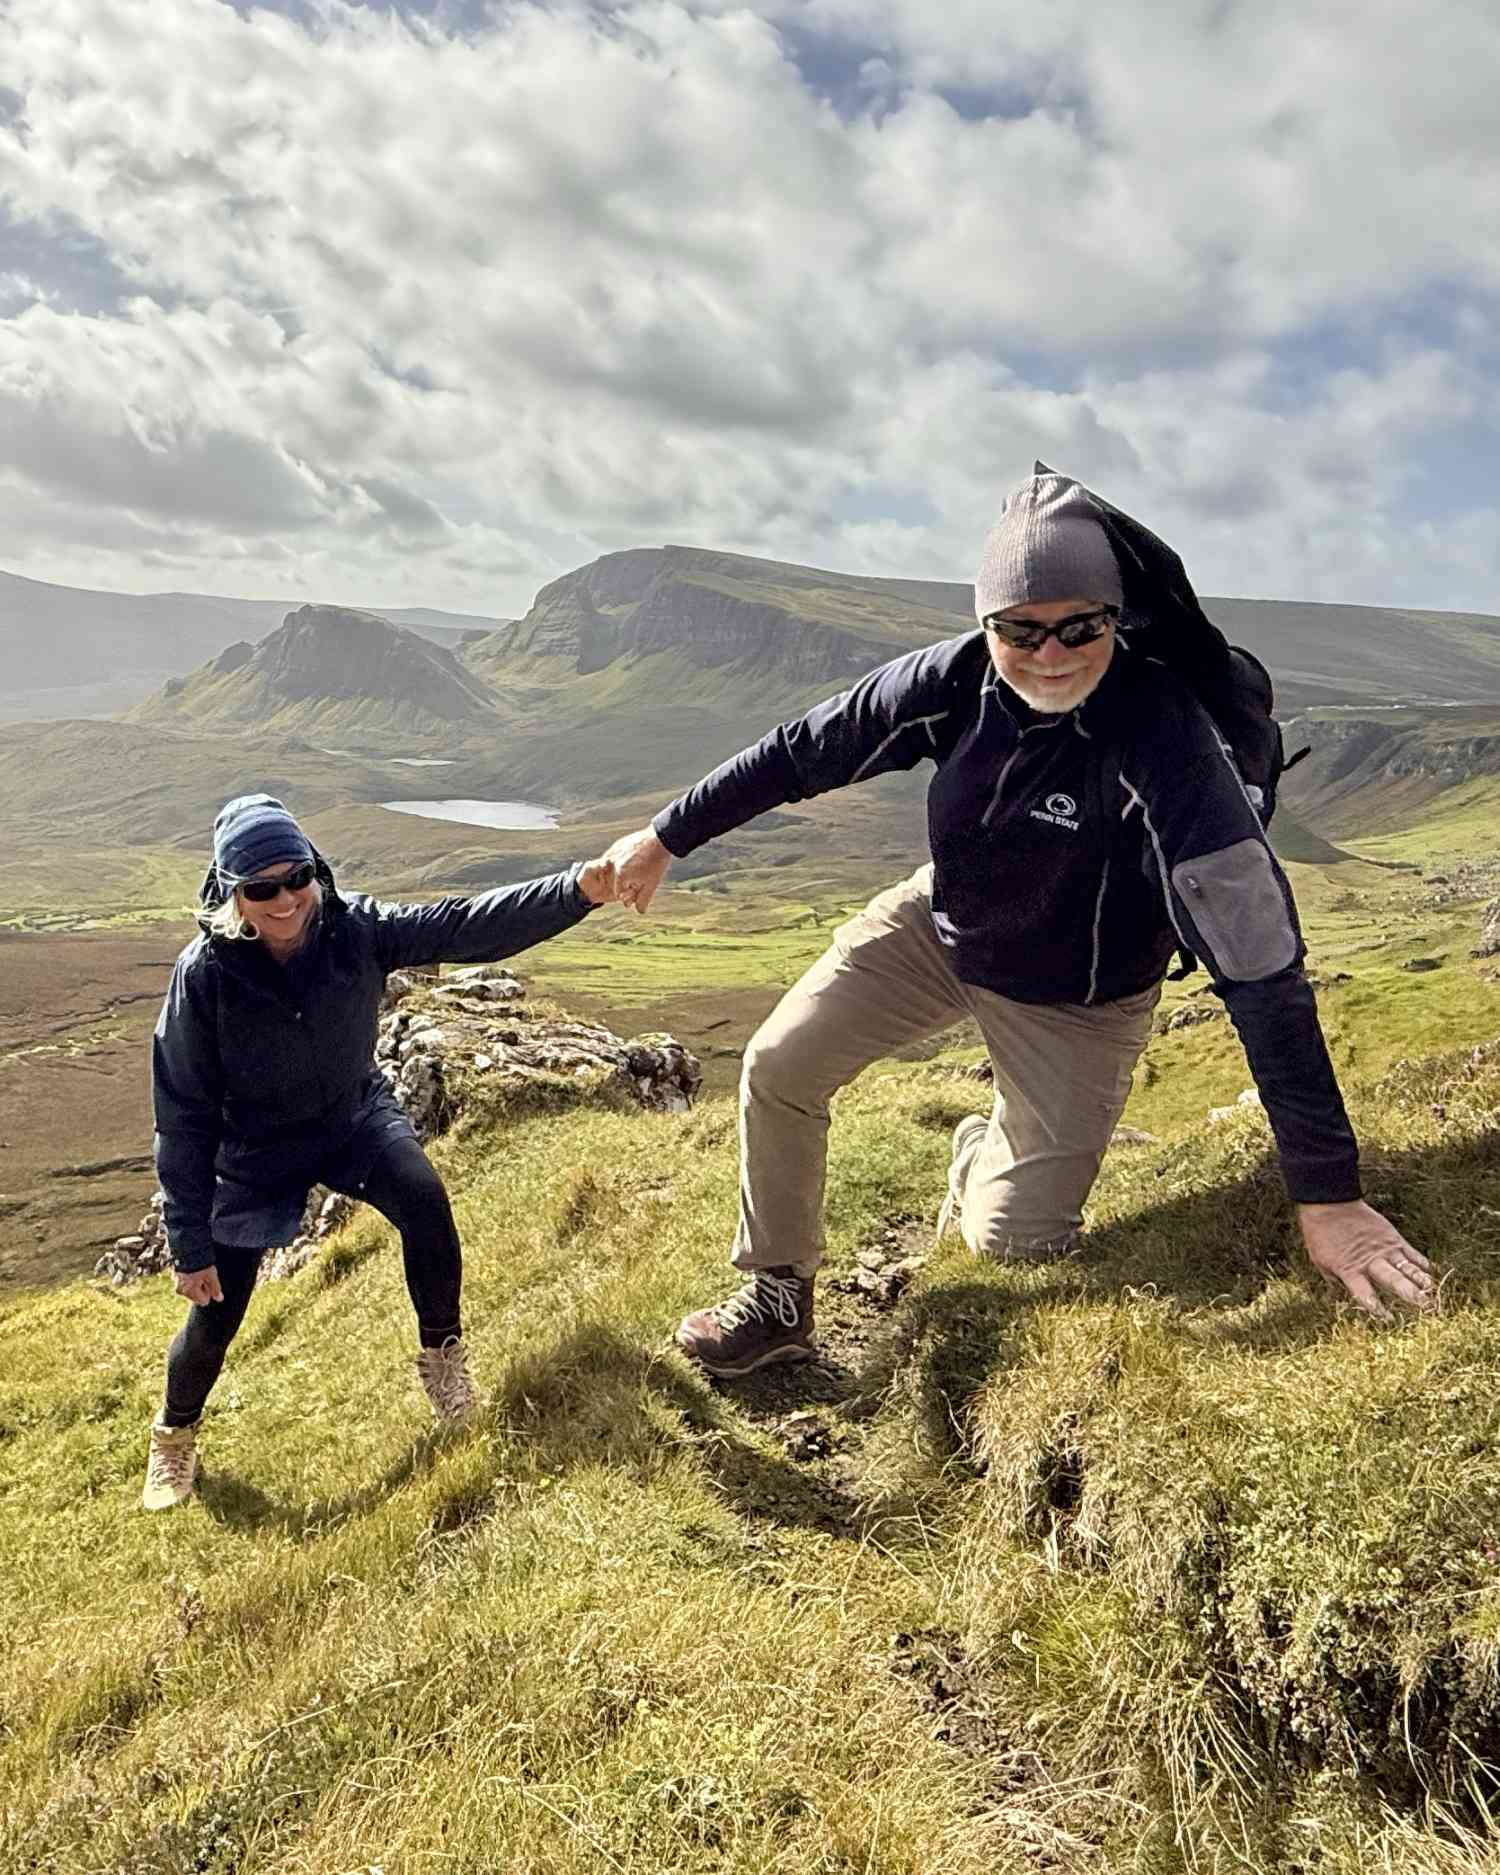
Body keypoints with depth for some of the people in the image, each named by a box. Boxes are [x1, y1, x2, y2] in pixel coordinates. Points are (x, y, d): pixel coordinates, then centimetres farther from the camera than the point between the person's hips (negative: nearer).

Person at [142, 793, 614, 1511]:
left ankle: (442, 1354, -1)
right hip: (255, 1152, -1)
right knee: (216, 1310, 4)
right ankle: (175, 1434, 38)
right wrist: (189, 1245, -16)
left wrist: (578, 889, -48)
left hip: (355, 1118, 1)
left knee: (425, 1201, -27)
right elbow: (184, 1117, -18)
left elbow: (469, 925, -32)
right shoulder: (205, 974, -25)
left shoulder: (356, 927, -21)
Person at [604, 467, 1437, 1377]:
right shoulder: (956, 682, -21)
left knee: (1014, 1242, -5)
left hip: (1075, 1001, -3)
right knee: (778, 1068, -9)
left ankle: (987, 1151, 34)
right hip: (937, 924, 4)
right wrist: (667, 837, 1)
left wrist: (1329, 1194, -35)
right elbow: (804, 750, -6)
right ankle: (778, 1299, 14)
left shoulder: (1166, 741, -34)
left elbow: (1262, 965, -35)